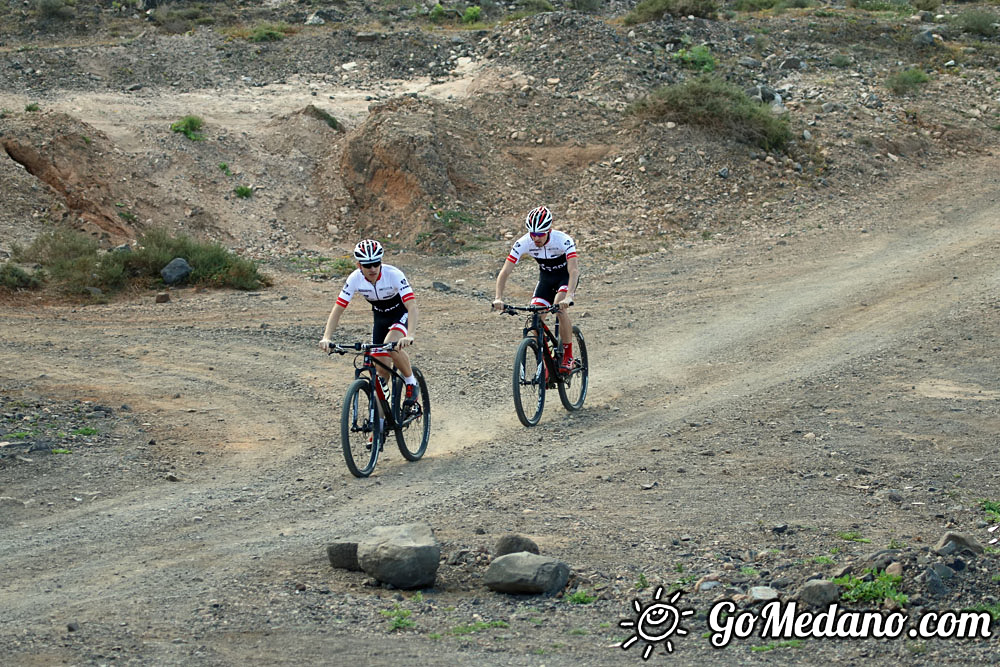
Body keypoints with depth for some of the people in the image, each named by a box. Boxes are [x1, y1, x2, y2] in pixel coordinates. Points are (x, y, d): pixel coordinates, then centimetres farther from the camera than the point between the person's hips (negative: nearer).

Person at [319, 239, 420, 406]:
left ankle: (411, 384, -10)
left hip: (402, 313, -4)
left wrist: (409, 336, -53)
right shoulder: (355, 279, -21)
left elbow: (412, 306, -38)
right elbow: (338, 309, -19)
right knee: (380, 368, -3)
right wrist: (326, 338, -34)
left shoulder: (393, 275, -31)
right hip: (380, 317, 4)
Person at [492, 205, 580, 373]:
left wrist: (569, 296, -60)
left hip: (566, 276, -4)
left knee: (559, 307, -31)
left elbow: (574, 271, -44)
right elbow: (505, 272, -26)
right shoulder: (524, 243, -25)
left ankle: (568, 356, -16)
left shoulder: (563, 240, -34)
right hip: (546, 277, 4)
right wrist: (498, 298, -40)